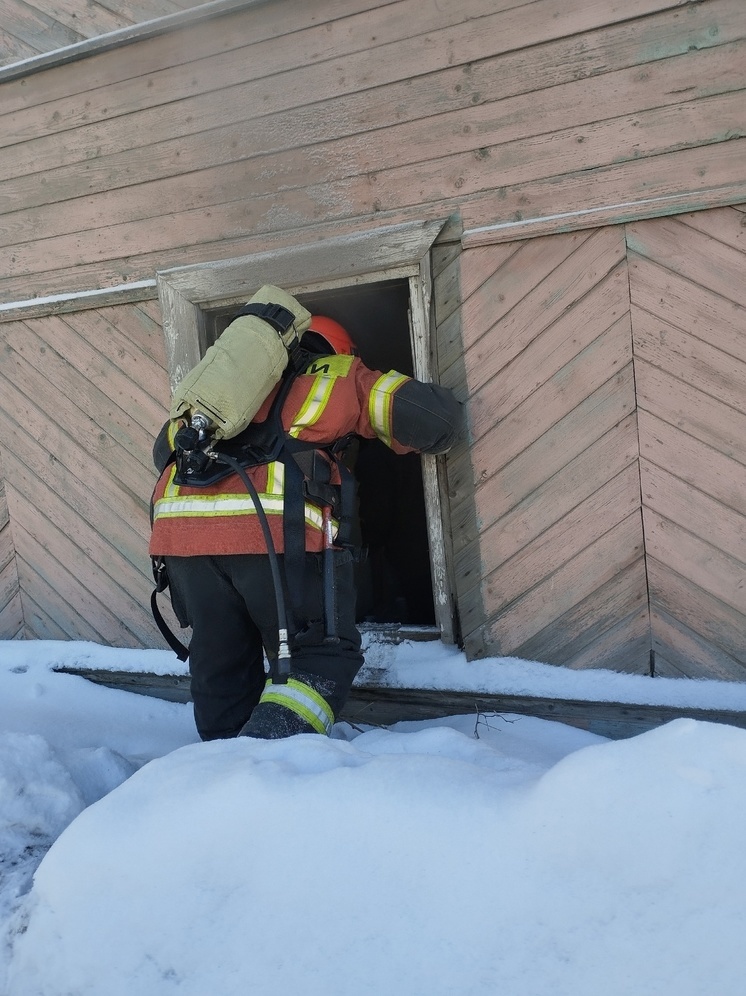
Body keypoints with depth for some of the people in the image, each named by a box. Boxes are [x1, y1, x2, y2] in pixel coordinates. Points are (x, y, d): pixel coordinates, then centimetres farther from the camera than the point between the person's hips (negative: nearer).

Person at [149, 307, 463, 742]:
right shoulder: (338, 374, 20)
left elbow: (166, 447, 36)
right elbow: (437, 416, 13)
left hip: (179, 523, 5)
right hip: (273, 528, -5)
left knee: (222, 669, 19)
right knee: (321, 658, 6)